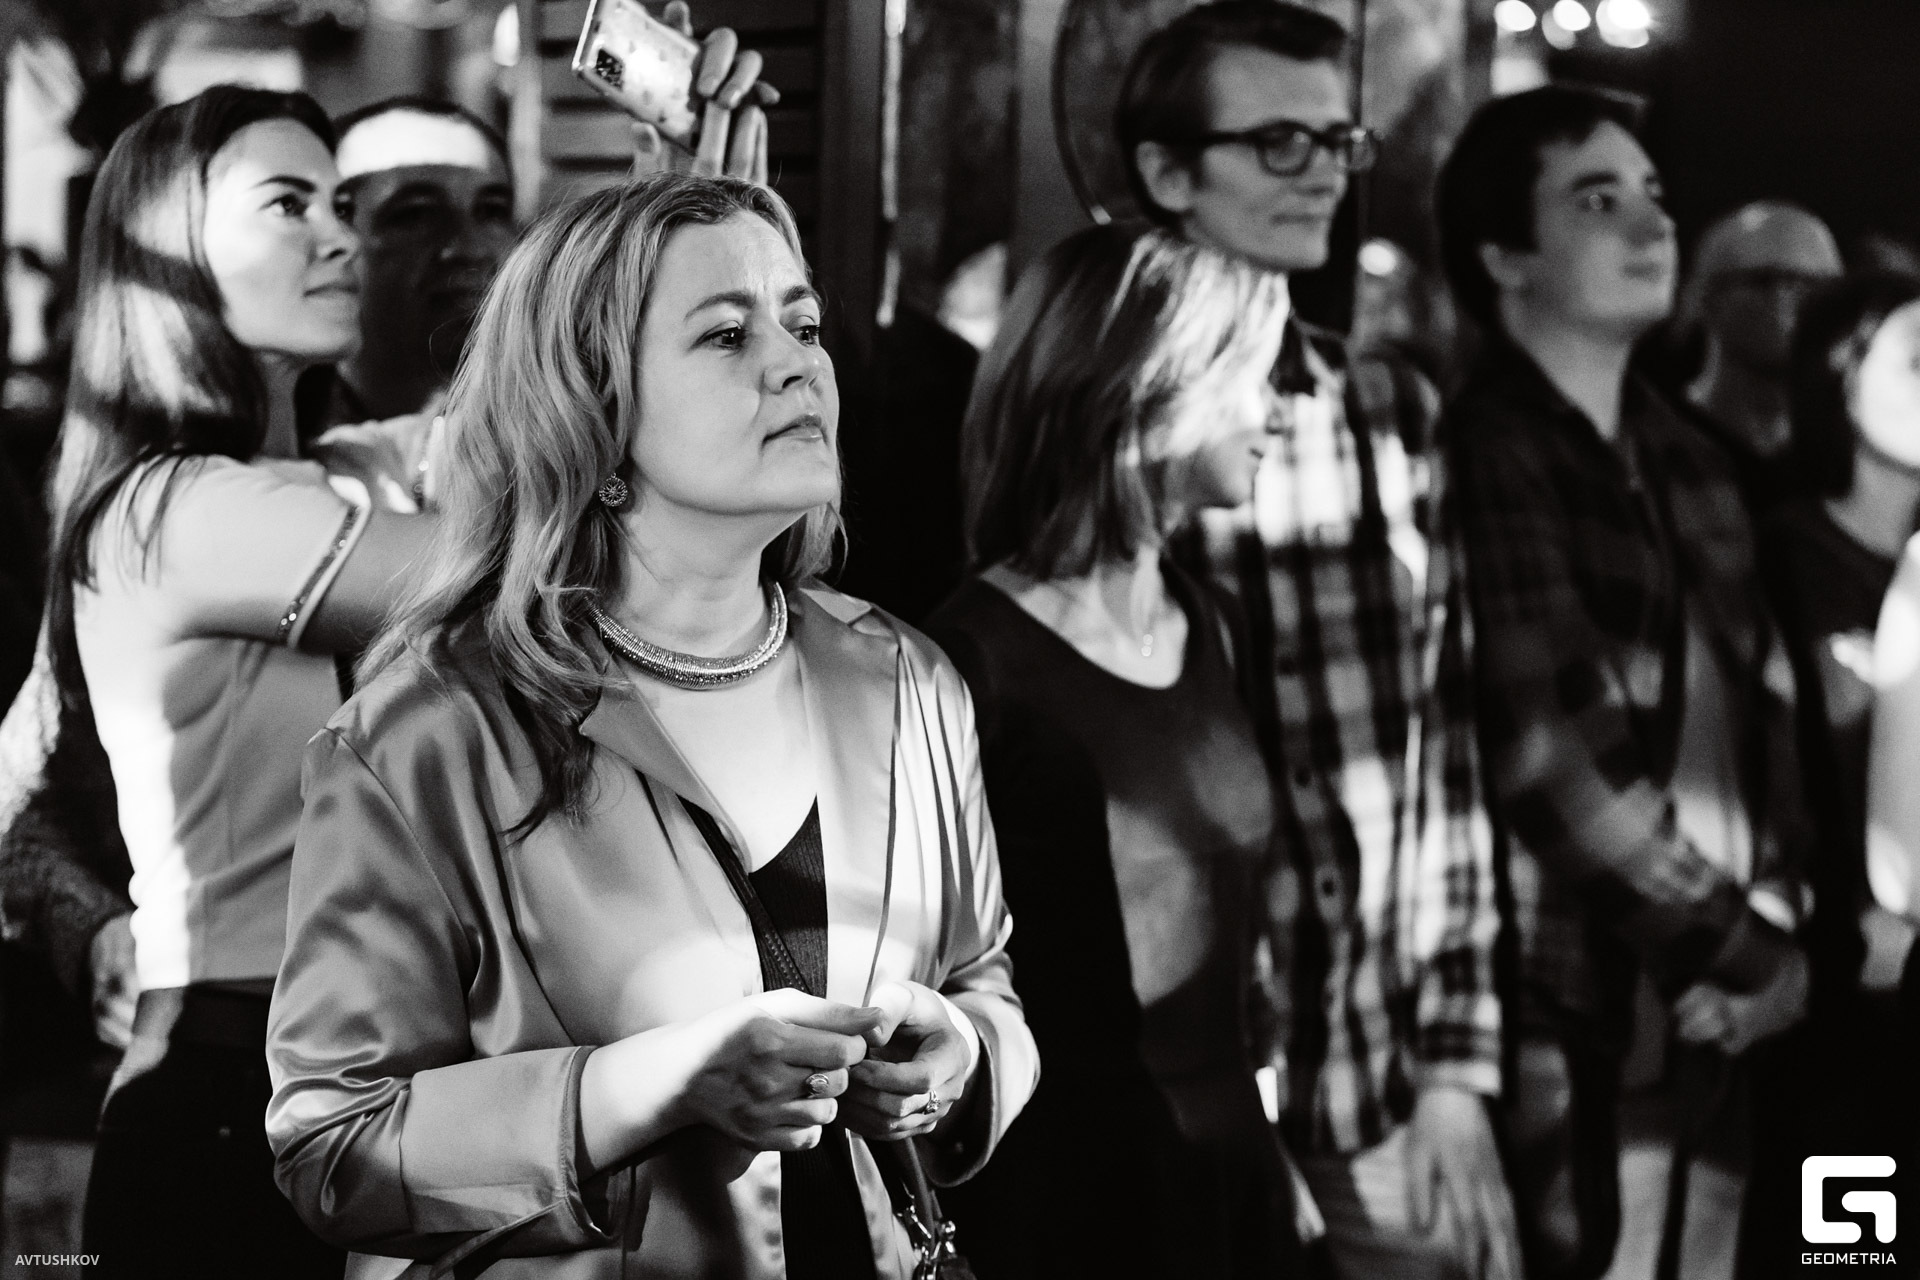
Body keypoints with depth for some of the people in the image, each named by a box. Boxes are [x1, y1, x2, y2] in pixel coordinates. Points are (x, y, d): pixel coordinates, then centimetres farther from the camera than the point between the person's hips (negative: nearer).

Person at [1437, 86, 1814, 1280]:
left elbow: (1765, 703, 15)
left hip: (1715, 1017, 7)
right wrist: (1734, 947, -10)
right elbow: (1555, 756, -17)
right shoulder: (1483, 458, -11)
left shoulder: (1688, 460, 15)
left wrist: (1776, 927, 0)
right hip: (1578, 1023, -7)